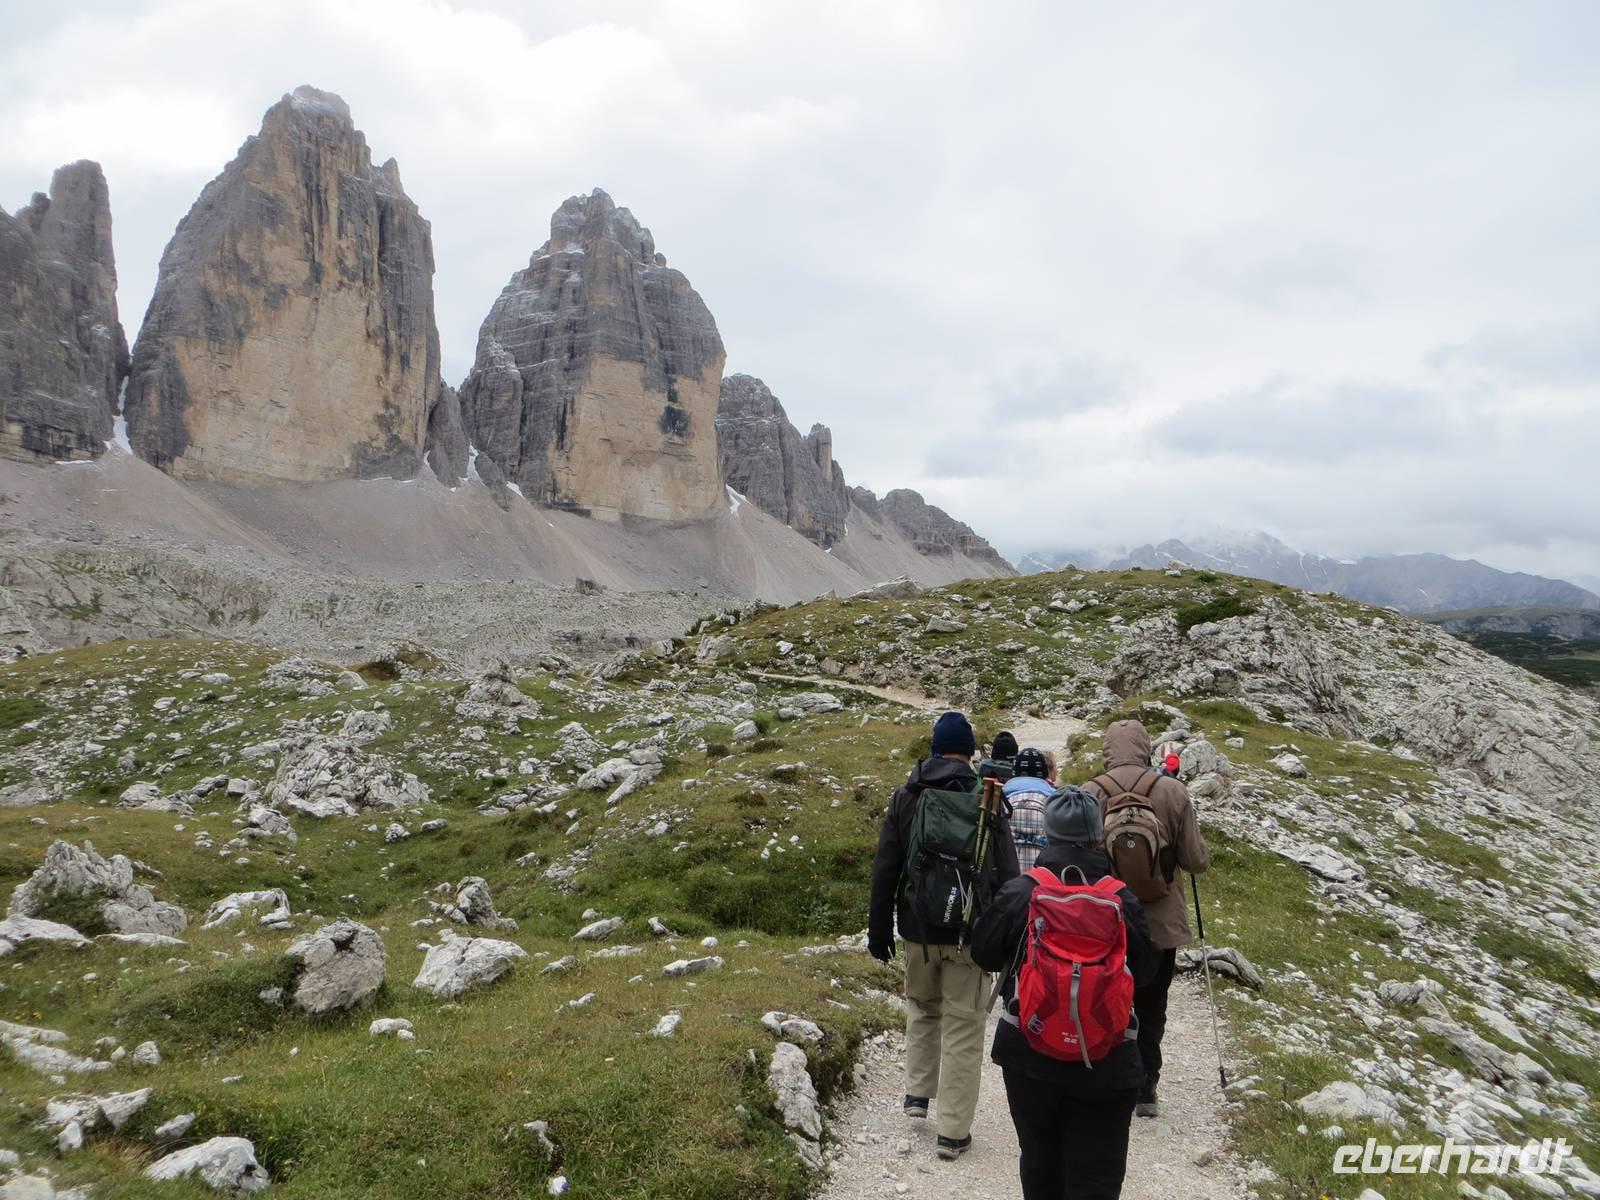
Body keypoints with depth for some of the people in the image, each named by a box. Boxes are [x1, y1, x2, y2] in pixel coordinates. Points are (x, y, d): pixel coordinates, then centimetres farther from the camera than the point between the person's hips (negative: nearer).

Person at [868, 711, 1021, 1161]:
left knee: (922, 1007, 26)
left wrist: (879, 930, 10)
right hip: (969, 932, -3)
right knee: (963, 1026, 4)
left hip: (919, 929, 3)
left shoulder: (906, 797, 2)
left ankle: (918, 1092, 28)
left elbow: (884, 870, 3)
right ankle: (954, 1132, 8)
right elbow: (1007, 875, -7)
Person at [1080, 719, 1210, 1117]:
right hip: (1160, 922, 1)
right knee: (1151, 1010, 17)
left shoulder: (1090, 793, -12)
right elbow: (1196, 861, -8)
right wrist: (1201, 852, 15)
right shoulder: (1172, 791, -10)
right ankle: (1146, 1090, 22)